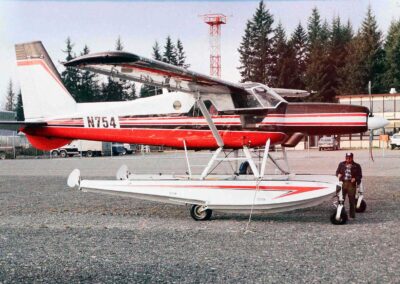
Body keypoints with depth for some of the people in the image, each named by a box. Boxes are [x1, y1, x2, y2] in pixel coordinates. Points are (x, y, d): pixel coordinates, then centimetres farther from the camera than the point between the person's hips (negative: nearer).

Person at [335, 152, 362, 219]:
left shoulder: (356, 166, 4)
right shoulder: (341, 164, 11)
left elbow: (360, 175, 5)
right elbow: (337, 171, 17)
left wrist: (355, 178, -15)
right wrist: (338, 174, -7)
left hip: (351, 184, -2)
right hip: (342, 183, 2)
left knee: (352, 201, 2)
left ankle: (352, 215, 11)